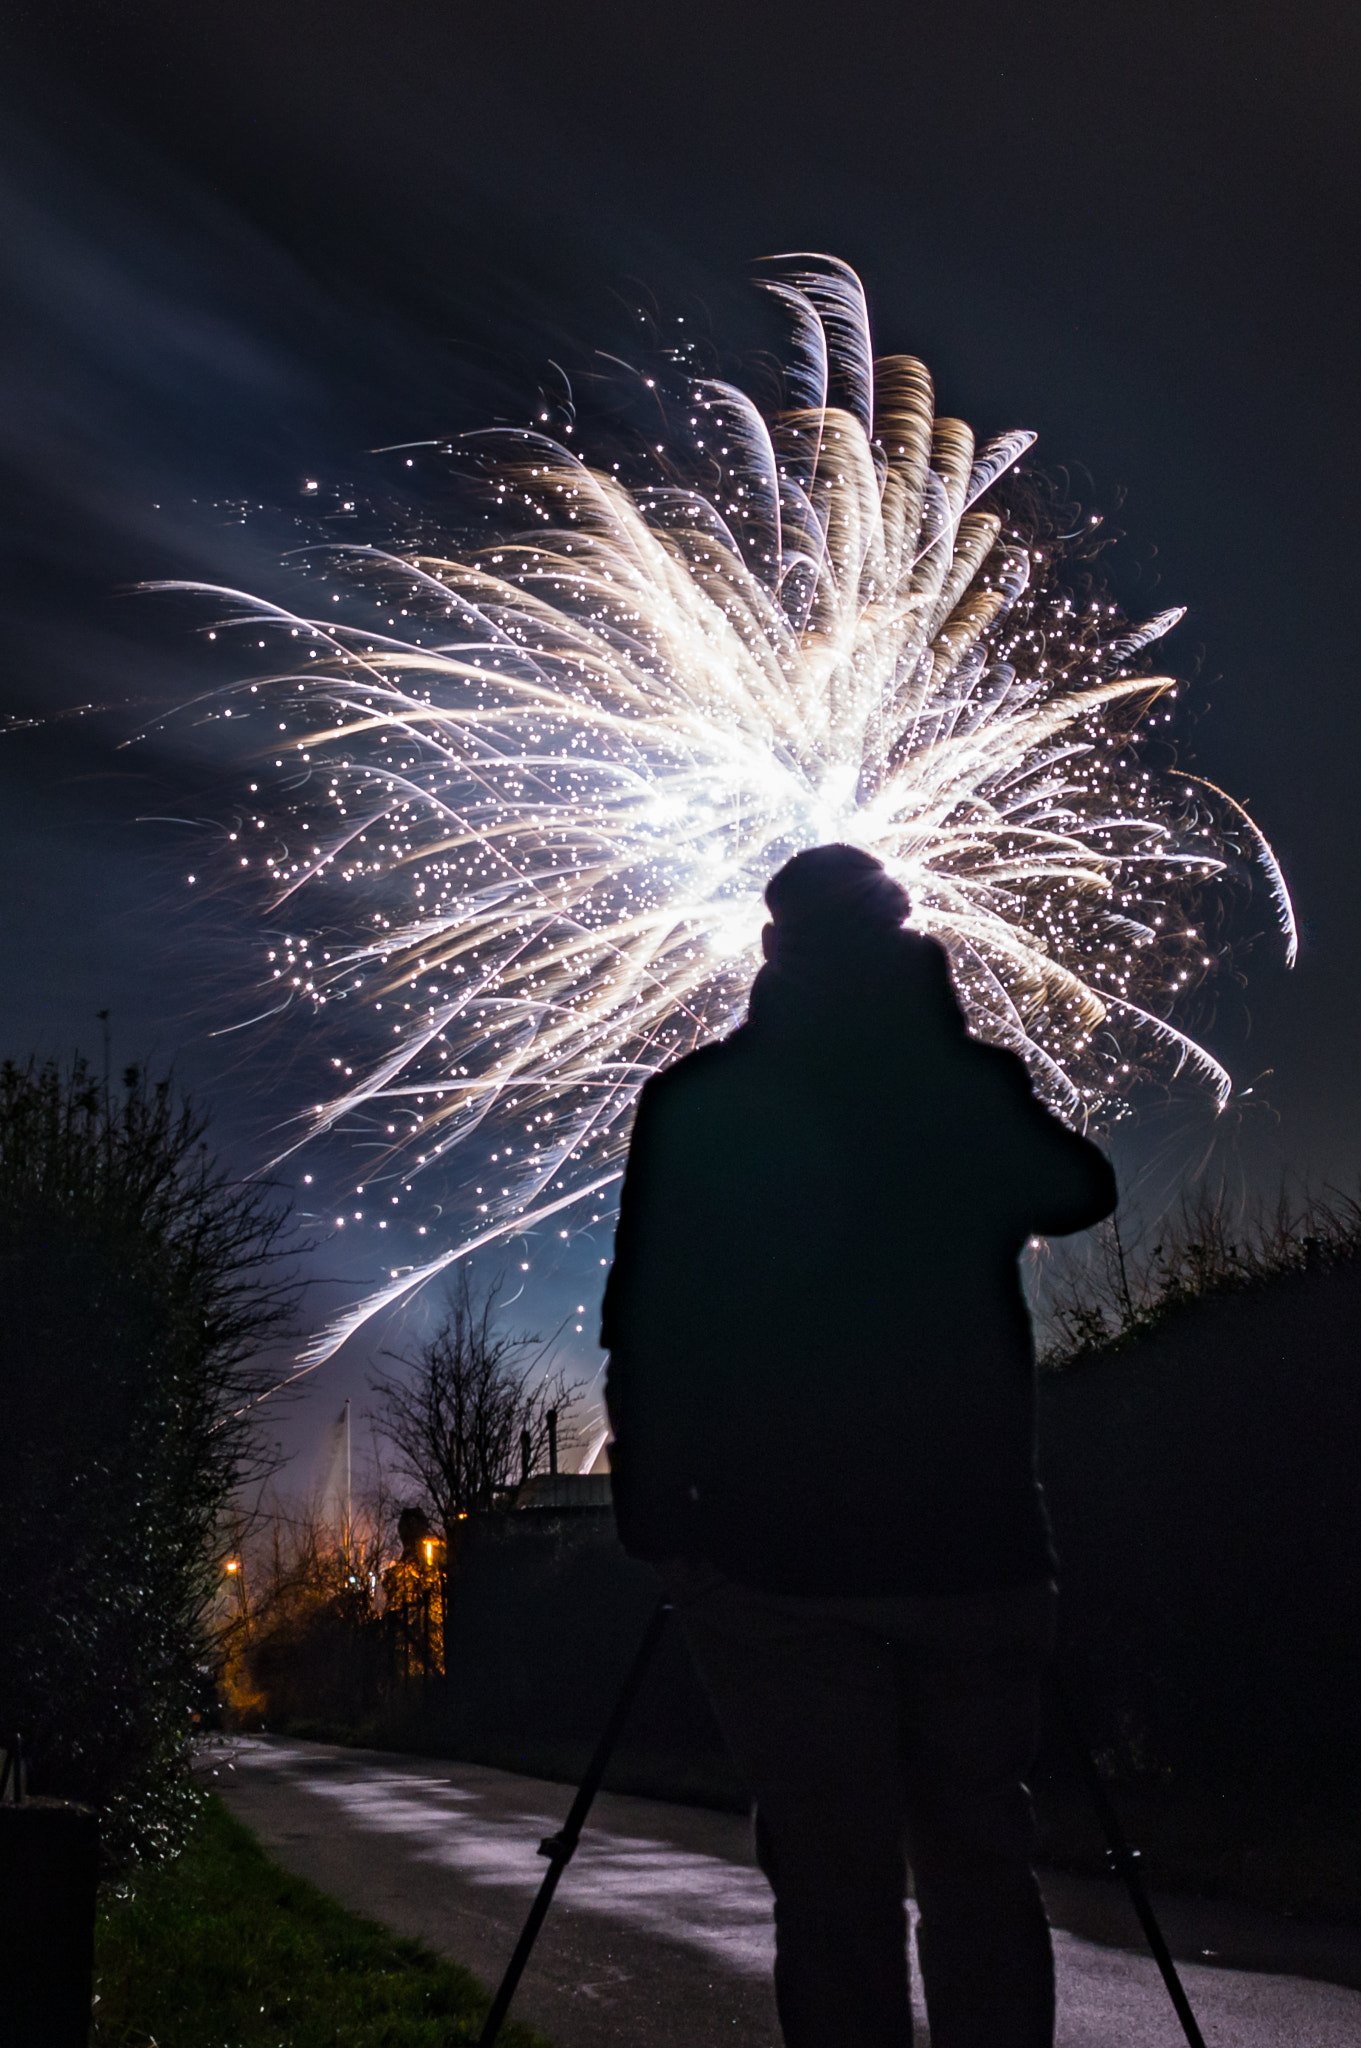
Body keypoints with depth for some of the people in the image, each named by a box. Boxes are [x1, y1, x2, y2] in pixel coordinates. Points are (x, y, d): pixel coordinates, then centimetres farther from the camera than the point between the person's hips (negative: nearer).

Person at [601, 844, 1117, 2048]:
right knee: (979, 1858, 13)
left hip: (780, 1547, -1)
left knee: (832, 1873, 4)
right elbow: (1083, 1196, 21)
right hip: (975, 1538, 2)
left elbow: (646, 1326, -5)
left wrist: (650, 1507, 3)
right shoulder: (973, 1083, 1)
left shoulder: (699, 1100, -2)